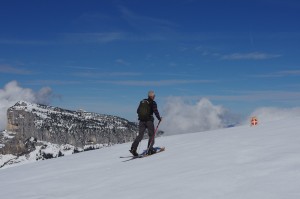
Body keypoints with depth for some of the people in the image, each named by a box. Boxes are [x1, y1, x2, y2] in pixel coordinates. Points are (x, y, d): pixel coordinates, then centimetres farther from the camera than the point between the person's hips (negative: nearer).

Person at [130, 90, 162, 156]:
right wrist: (159, 118, 2)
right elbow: (155, 111, -12)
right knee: (151, 135, 9)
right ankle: (150, 149, 1)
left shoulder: (142, 101, 10)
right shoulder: (153, 103, -6)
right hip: (149, 120, -5)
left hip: (142, 121, 5)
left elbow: (138, 111, 14)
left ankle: (133, 149, -7)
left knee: (140, 135, 7)